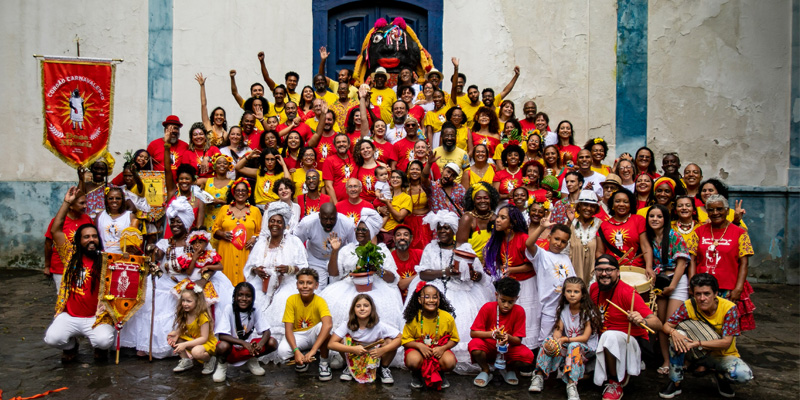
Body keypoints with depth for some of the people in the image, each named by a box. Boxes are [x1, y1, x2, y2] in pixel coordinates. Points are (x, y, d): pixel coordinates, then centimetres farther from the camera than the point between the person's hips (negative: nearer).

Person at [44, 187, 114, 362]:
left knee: (105, 341, -26)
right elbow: (55, 231, -1)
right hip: (69, 316, 2)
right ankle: (71, 347, 16)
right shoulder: (71, 256, 4)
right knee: (52, 338, -22)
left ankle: (98, 345, 14)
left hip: (96, 317, -2)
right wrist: (66, 203, -6)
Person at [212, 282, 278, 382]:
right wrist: (243, 343, -38)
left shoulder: (254, 310, -8)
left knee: (272, 343, -20)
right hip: (232, 346, -3)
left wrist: (260, 344, -35)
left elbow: (266, 331, -11)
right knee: (223, 346, -37)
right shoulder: (229, 309, -19)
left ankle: (252, 361, 9)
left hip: (248, 344, 3)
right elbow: (222, 335, -25)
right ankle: (222, 364, -1)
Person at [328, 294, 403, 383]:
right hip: (354, 356, 0)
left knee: (389, 341, -27)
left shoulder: (379, 326, -23)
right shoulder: (347, 325, -22)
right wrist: (353, 349, -39)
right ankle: (350, 367, 1)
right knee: (342, 340, -27)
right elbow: (331, 344, -27)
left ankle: (384, 369, 1)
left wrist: (382, 350, -36)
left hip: (375, 358, 0)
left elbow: (400, 338, -22)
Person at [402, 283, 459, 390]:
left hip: (440, 349, 1)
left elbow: (454, 339, 0)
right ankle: (416, 374, 7)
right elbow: (405, 340, -6)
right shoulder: (413, 318, -13)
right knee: (413, 361, -35)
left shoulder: (447, 318, -11)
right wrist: (419, 346, -25)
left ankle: (440, 374, 10)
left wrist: (443, 348, -19)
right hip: (418, 349, -1)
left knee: (450, 362, -31)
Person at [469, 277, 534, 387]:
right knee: (474, 345, -34)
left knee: (528, 356, -28)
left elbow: (518, 340, -11)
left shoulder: (519, 311, -11)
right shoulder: (488, 308, -13)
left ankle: (509, 370, 9)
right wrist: (492, 334, -34)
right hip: (488, 347, -1)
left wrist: (508, 337, -35)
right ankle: (485, 372, -1)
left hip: (508, 349, 1)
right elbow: (473, 333, -17)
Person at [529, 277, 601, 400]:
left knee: (574, 347, -37)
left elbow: (585, 337, -15)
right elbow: (558, 330, -2)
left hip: (585, 347, -4)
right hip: (566, 344, 4)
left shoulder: (589, 312, -9)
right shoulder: (563, 310, 5)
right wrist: (556, 340, -26)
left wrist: (564, 339, -24)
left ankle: (572, 385, -42)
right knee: (549, 342, -24)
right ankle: (539, 376, -22)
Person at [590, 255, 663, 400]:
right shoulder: (594, 288, -1)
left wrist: (642, 321, -49)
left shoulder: (627, 293, -20)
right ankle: (620, 374, 15)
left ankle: (615, 384, -12)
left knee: (610, 336, -35)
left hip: (632, 343, -8)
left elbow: (658, 324, -28)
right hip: (604, 341, 8)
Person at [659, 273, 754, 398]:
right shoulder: (689, 306, -17)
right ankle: (675, 383, -12)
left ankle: (720, 374, 6)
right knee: (677, 334, -28)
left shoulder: (729, 308, -21)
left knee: (744, 374, -32)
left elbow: (726, 343, -26)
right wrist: (673, 332, -39)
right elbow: (666, 326, -16)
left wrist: (697, 343, -35)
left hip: (724, 355, -1)